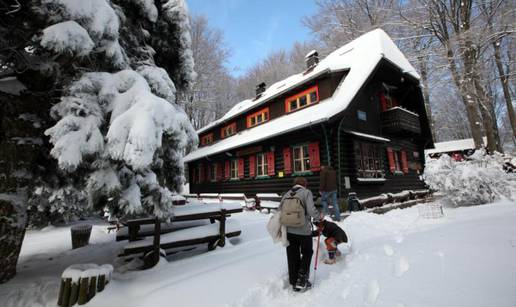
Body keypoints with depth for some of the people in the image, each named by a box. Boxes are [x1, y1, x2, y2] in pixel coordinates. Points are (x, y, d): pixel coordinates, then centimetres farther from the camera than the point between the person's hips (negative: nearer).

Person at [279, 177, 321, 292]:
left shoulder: (286, 194, 8)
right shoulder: (306, 192, -6)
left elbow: (279, 211, 6)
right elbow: (311, 210, -17)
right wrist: (319, 217, 2)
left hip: (289, 230, 4)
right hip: (304, 230, -4)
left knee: (293, 256, 16)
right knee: (307, 253, 19)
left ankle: (294, 282, 26)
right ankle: (302, 279, 12)